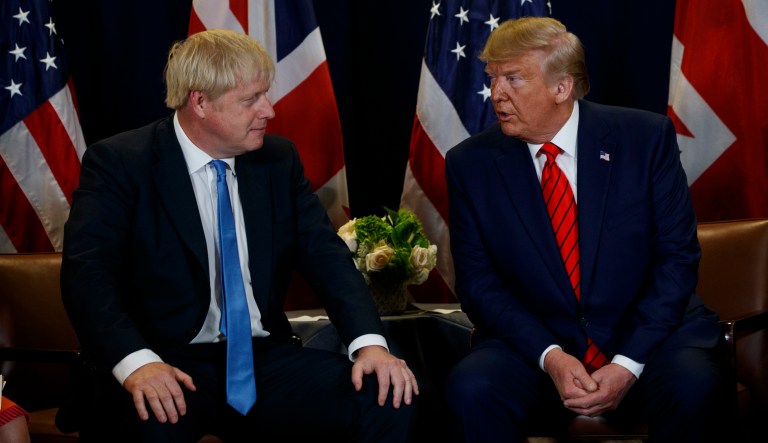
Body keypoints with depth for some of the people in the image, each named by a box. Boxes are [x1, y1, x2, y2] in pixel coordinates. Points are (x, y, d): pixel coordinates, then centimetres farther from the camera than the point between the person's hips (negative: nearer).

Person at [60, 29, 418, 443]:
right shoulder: (118, 162, -4)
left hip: (263, 361, 5)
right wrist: (136, 362, -33)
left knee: (390, 400, -18)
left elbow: (325, 254, 5)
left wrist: (369, 342, -14)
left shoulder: (278, 159, 10)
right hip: (170, 365, -4)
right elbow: (87, 273, -15)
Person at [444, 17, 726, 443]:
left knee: (690, 384, -31)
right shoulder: (470, 163, -2)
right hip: (535, 341, 0)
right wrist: (550, 356, -17)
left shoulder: (646, 137, -5)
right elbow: (478, 282, -1)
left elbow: (677, 257, -5)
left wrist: (628, 362, -16)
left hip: (646, 333, 0)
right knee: (472, 388, -29)